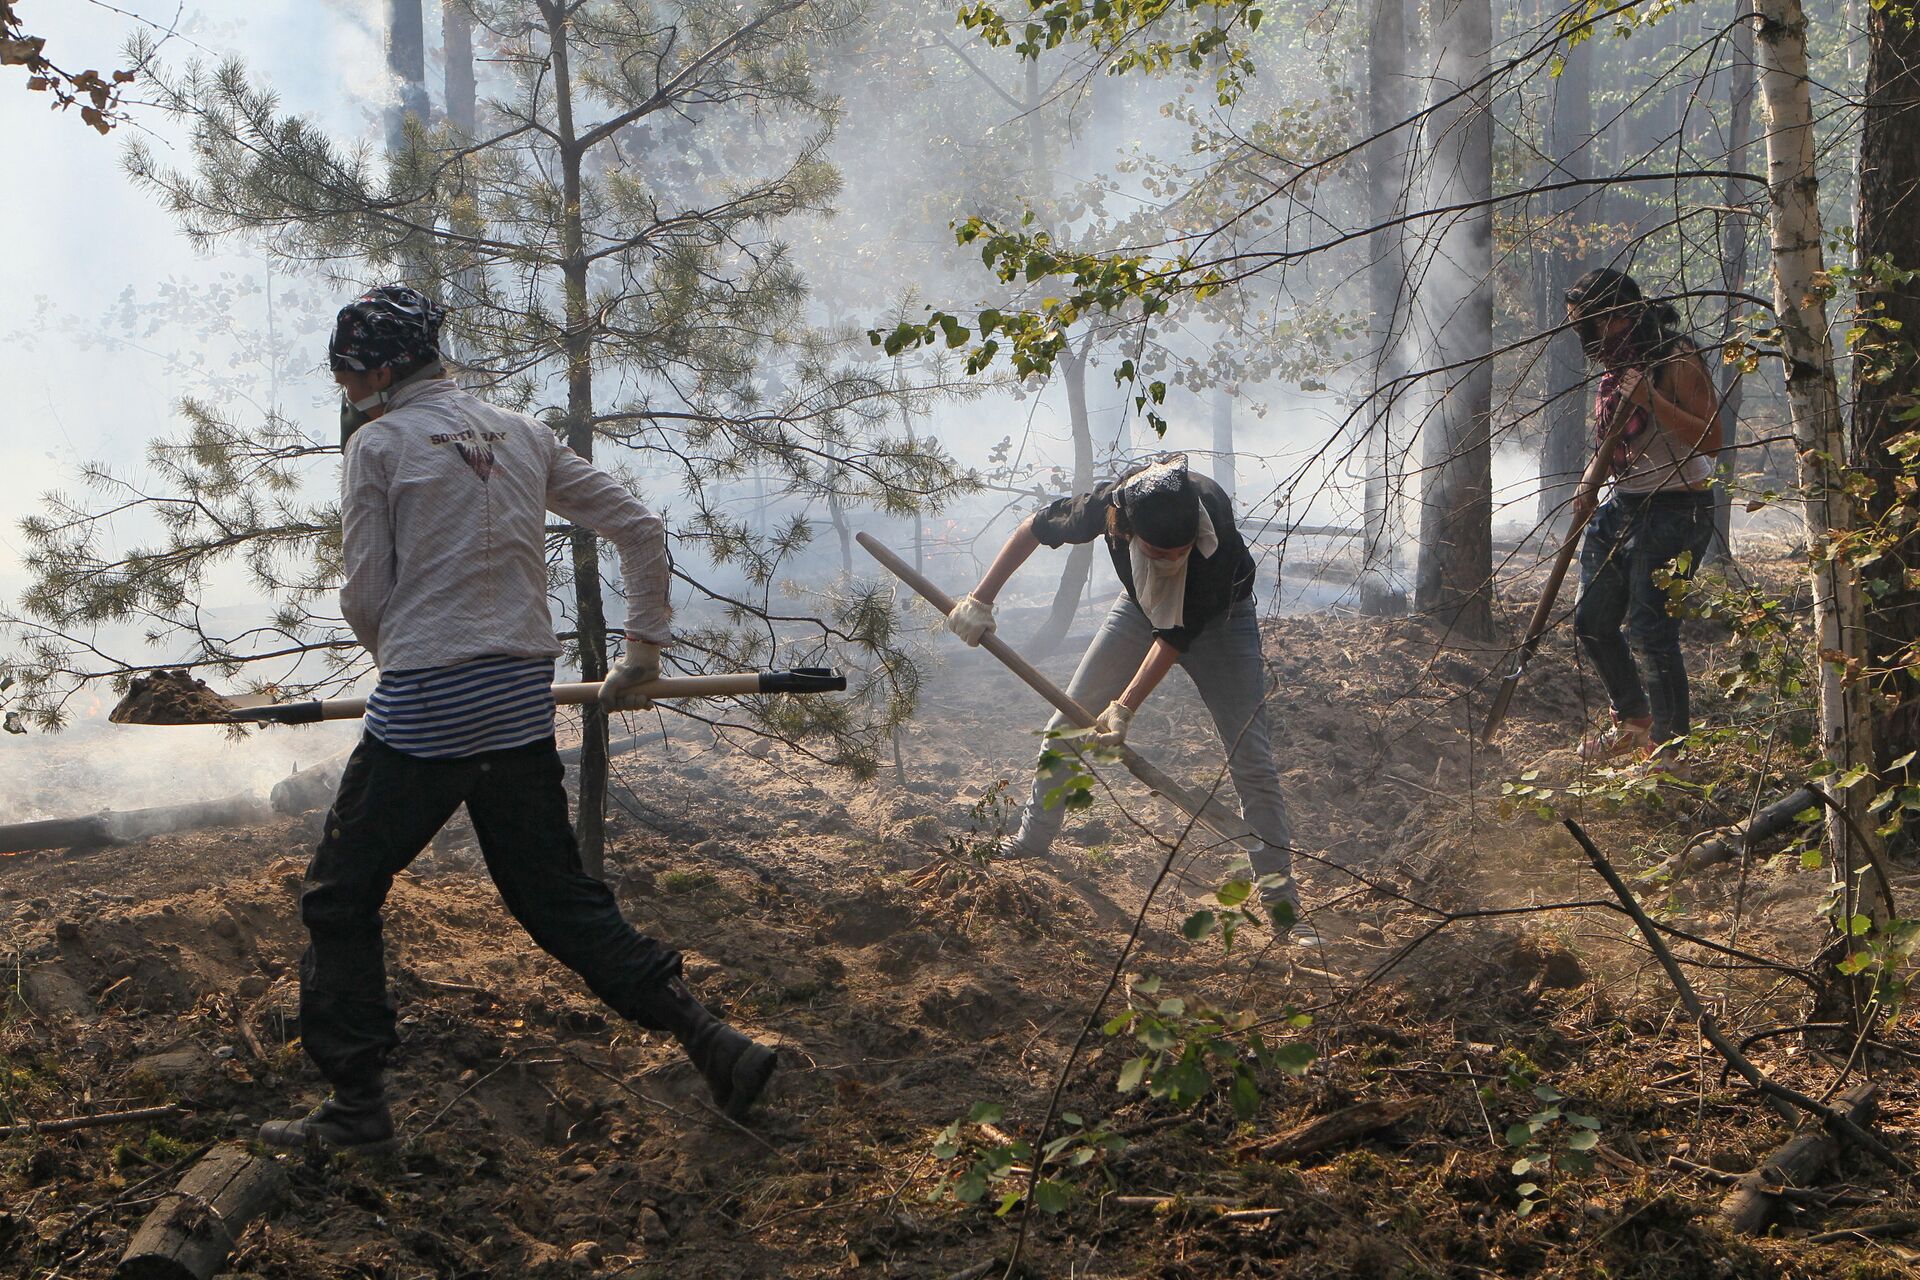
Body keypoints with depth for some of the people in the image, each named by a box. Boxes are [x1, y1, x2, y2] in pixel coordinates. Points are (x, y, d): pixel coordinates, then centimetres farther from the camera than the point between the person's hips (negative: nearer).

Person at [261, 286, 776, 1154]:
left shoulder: (379, 442, -3)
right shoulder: (523, 435, 12)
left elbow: (364, 600, -2)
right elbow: (640, 529, 12)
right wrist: (643, 655, 18)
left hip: (422, 714, -6)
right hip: (523, 705, 6)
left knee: (341, 900, 9)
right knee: (557, 897, 15)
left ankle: (358, 1105, 10)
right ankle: (710, 1041, 6)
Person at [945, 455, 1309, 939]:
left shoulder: (1216, 532, -41)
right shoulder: (1109, 504, -34)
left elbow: (1177, 635, -30)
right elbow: (1035, 527, -12)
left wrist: (1125, 707, -32)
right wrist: (981, 599, -12)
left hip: (1217, 620, -3)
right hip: (1142, 607, 3)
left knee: (1252, 759, -11)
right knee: (1066, 726, 5)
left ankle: (1281, 898, -4)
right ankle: (1029, 845, 25)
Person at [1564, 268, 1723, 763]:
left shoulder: (1674, 360, -13)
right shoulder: (1615, 365, 12)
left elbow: (1710, 439, -21)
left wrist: (1651, 400, -28)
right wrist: (1590, 489, 7)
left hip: (1674, 512, -9)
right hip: (1621, 507, 9)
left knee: (1650, 628, -11)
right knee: (1591, 619, 9)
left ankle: (1667, 744, 0)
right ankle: (1631, 721, 28)